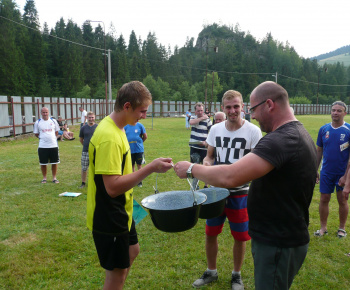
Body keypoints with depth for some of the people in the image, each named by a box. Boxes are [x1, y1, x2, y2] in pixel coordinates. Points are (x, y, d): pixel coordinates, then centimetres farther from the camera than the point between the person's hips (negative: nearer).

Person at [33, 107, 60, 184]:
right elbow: (36, 134, 10)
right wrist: (43, 138, 2)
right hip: (42, 146, -1)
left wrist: (52, 138, 4)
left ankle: (54, 178, 20)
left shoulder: (53, 121, 4)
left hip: (53, 145, 1)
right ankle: (44, 178, 24)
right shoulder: (38, 122, 1)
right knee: (43, 163, 8)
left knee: (54, 163, 6)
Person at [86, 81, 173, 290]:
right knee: (117, 271, 7)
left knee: (132, 252, 26)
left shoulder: (115, 127, 3)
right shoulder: (109, 137, -28)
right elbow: (113, 187, -30)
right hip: (108, 217, -10)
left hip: (120, 212, 10)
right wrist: (151, 168, -29)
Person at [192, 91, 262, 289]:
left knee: (240, 236, 10)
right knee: (211, 233, 13)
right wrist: (206, 163, -11)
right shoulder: (216, 129, 1)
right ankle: (211, 272, 36)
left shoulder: (253, 131, -11)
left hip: (241, 192, -3)